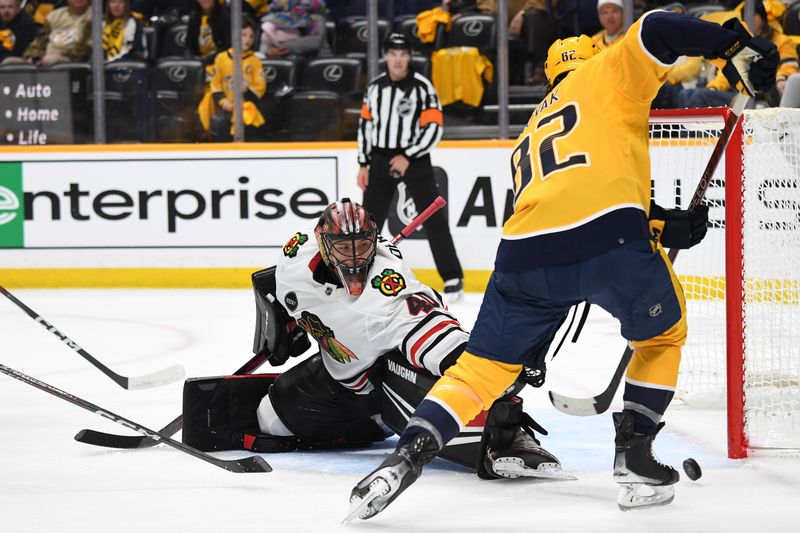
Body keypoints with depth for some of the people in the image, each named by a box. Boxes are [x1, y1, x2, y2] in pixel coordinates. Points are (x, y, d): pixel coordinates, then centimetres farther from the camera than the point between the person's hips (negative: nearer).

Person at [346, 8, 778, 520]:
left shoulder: (532, 134, 37)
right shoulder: (606, 72, 21)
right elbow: (656, 31, 2)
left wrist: (666, 227, 30)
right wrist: (736, 45, 6)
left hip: (527, 249, 4)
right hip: (609, 238, -4)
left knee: (484, 366, 15)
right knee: (663, 335, 23)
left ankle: (407, 457, -2)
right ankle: (633, 454, 16)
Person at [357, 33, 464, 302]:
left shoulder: (422, 87, -10)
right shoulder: (375, 87, 6)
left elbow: (434, 128, -13)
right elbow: (366, 124, 13)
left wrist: (407, 157, -19)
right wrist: (363, 164, 10)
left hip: (415, 159, -4)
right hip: (381, 159, 4)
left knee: (433, 218, -7)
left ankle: (453, 278, -2)